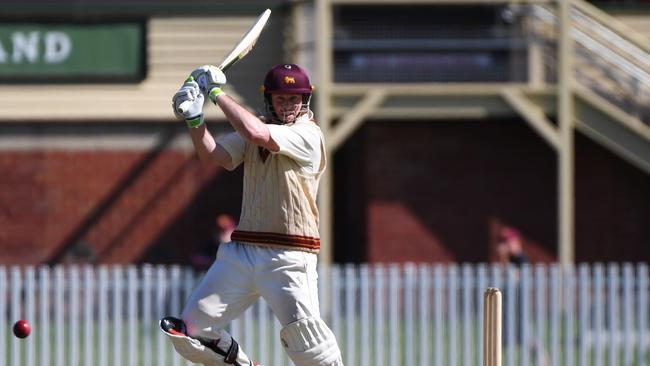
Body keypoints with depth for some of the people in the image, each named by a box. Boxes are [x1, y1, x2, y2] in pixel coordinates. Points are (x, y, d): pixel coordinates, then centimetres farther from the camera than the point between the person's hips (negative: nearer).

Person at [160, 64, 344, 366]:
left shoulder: (308, 134, -7)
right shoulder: (253, 128, 14)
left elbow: (257, 134, -21)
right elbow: (212, 155, 2)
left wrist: (217, 93, -12)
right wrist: (194, 120, -15)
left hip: (288, 258, -6)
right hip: (242, 250, 6)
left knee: (303, 331, -24)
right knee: (191, 330, 2)